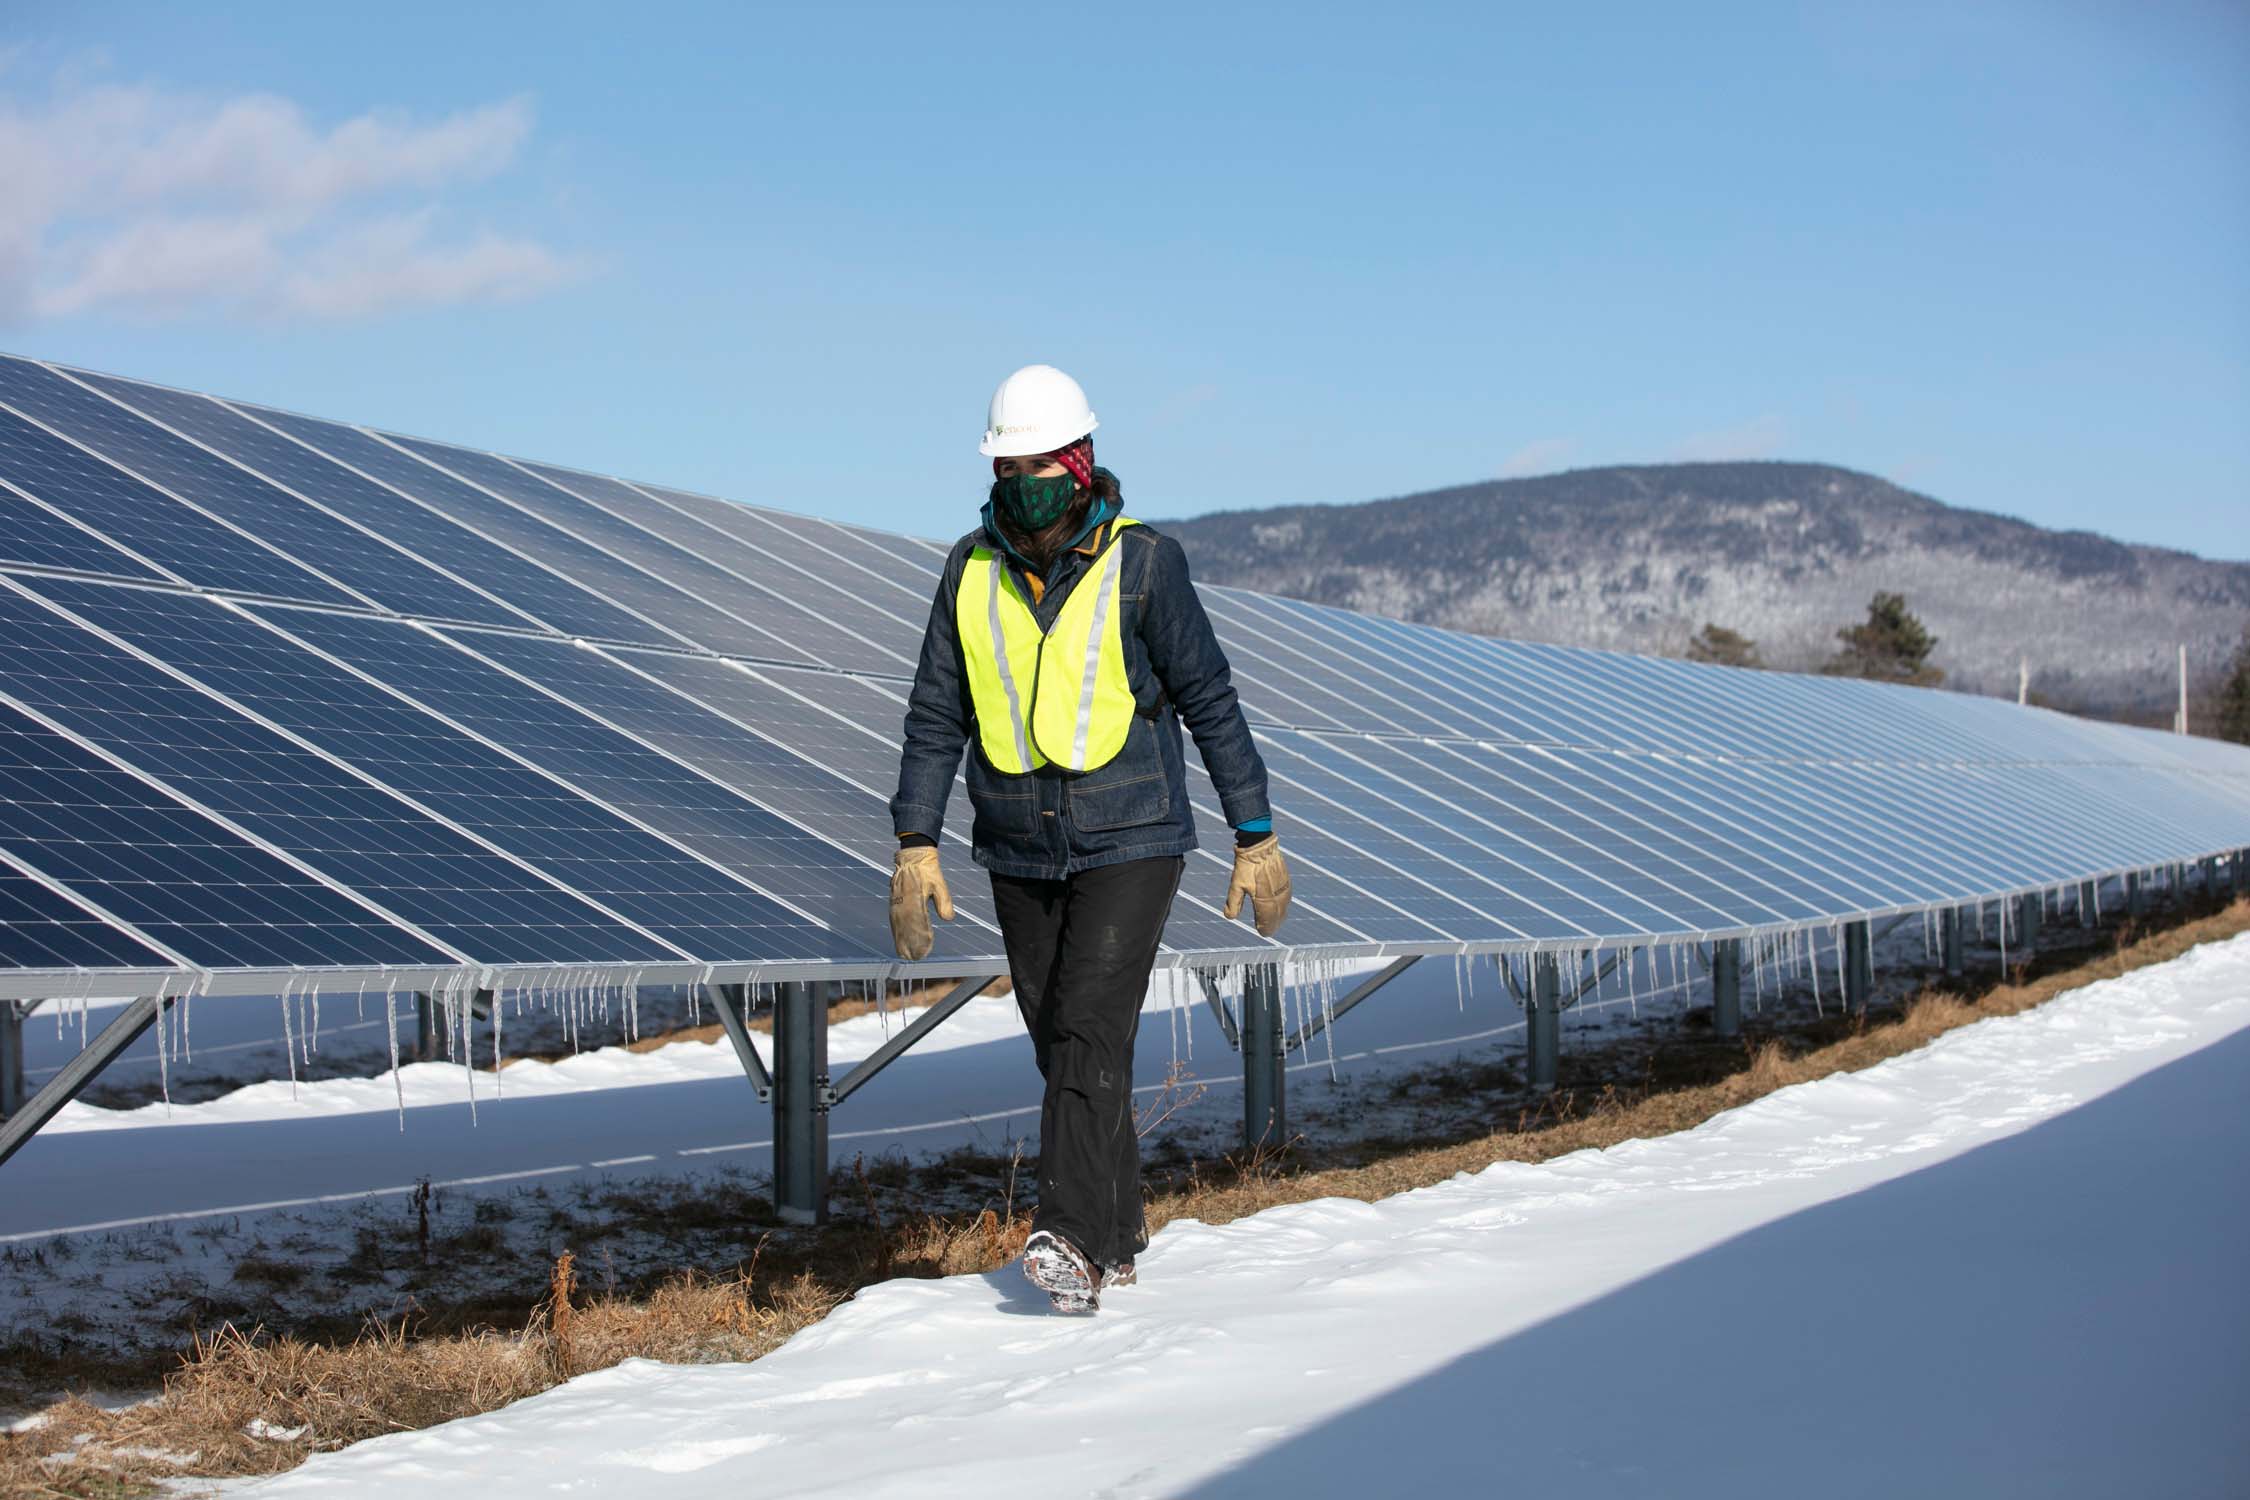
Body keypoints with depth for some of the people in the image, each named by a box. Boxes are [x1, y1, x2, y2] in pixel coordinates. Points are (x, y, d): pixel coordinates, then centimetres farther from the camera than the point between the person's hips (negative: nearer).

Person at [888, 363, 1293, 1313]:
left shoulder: (1142, 565, -8)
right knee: (1062, 1049, 9)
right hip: (1021, 857, 4)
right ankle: (1116, 1239, 22)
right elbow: (936, 716, 6)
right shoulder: (971, 573, 2)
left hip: (1131, 844, -4)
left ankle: (1073, 1242, -22)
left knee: (1091, 1032, -17)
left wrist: (1256, 837, -2)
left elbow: (1211, 702, -3)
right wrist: (916, 844, -2)